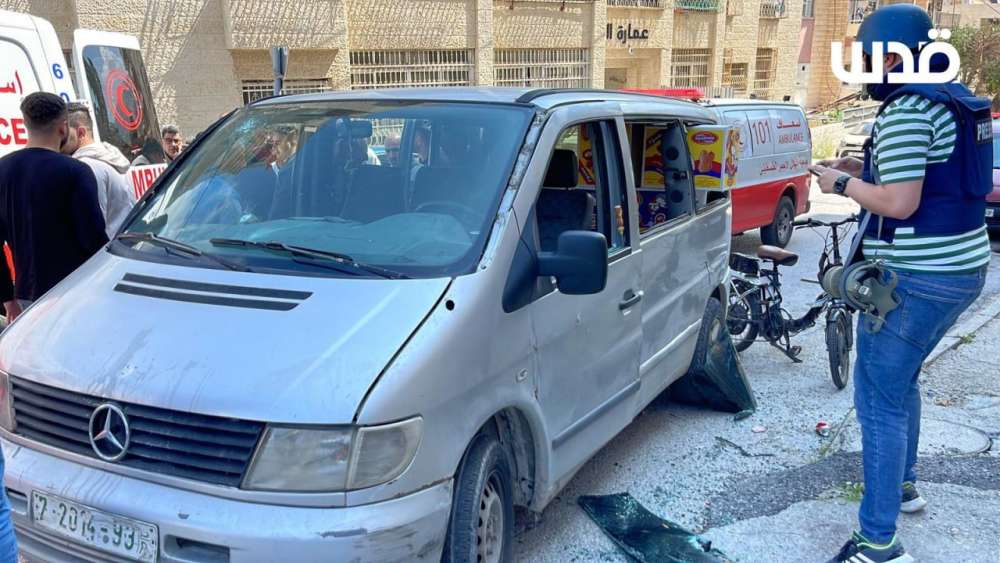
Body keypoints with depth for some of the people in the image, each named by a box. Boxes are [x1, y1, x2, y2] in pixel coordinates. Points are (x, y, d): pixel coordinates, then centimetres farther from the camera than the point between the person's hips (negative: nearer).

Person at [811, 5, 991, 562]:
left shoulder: (905, 110, -17)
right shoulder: (959, 101, 13)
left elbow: (899, 203, -22)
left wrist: (841, 183, -6)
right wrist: (868, 169, 14)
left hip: (915, 278, -10)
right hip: (963, 267, 10)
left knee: (880, 401, -4)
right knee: (901, 379, 26)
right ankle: (904, 484, 42)